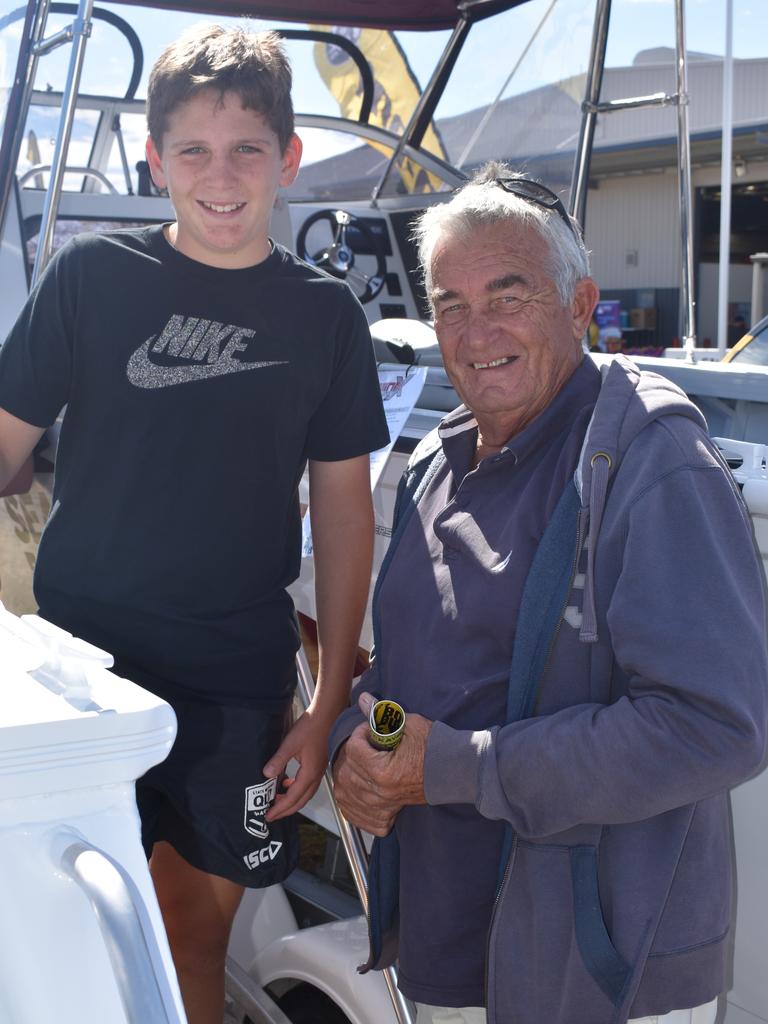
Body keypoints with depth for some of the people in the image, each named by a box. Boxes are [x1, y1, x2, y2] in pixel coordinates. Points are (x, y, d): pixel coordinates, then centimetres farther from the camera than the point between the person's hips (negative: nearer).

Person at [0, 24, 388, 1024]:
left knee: (201, 920, 13)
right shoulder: (93, 274, -3)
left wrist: (328, 705, 2)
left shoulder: (323, 312, 1)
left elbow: (343, 511, 4)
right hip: (81, 656, -1)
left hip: (238, 679, 1)